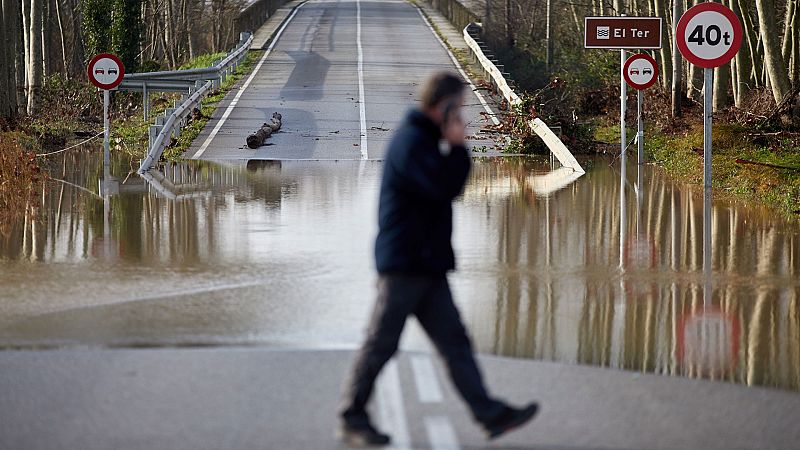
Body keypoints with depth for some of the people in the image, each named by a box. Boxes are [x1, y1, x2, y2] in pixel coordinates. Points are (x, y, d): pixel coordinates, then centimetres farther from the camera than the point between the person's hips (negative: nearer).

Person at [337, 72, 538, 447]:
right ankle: (352, 419, 6)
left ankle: (490, 414, 0)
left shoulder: (423, 141, 18)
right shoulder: (411, 141, -14)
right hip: (404, 264, -10)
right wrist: (458, 146, -14)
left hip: (427, 265, 10)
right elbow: (447, 187, -23)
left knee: (454, 341, 4)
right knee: (382, 343, -2)